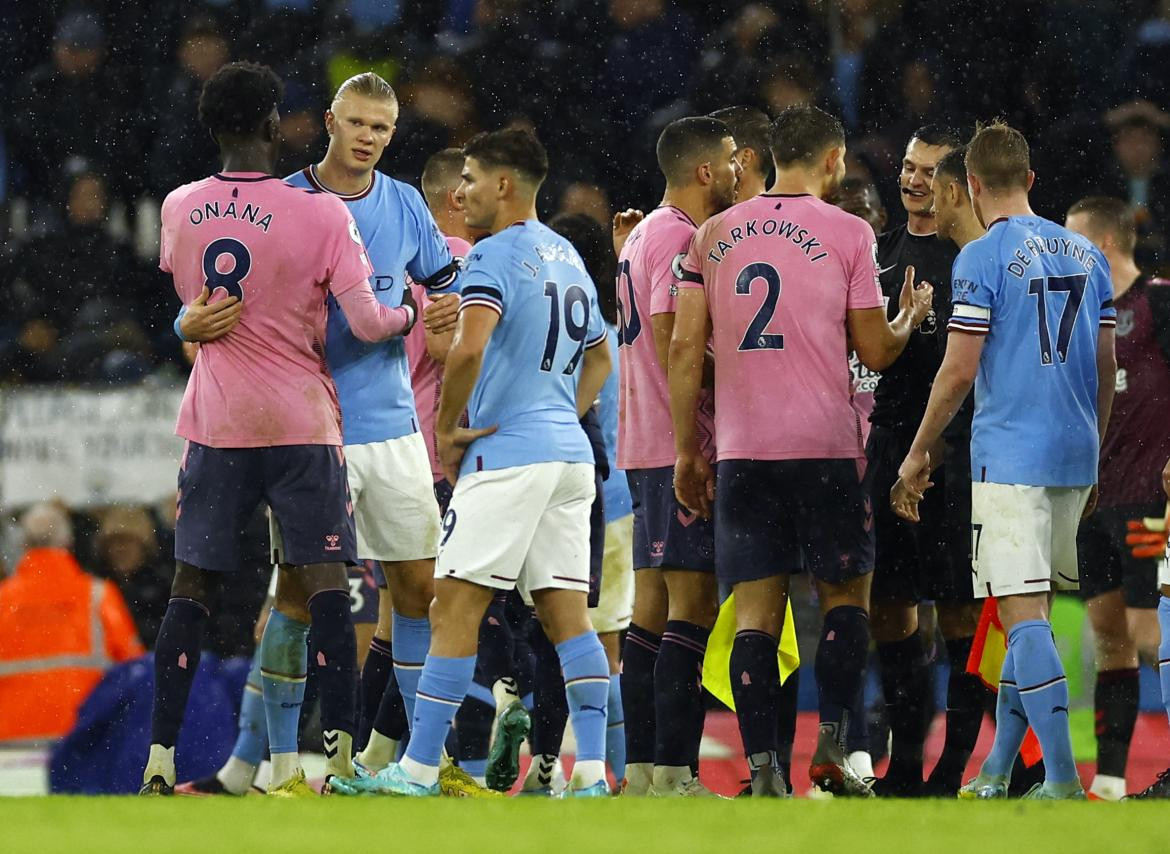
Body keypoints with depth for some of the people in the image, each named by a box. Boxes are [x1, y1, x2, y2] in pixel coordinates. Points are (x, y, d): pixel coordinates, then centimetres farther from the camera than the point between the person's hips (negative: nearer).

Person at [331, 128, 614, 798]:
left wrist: (447, 428, -12)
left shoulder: (496, 256, -10)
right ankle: (593, 774, -3)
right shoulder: (569, 259, 18)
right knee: (568, 612, 5)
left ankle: (419, 769, -6)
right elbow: (600, 360, 30)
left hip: (507, 457, -8)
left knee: (456, 607, -5)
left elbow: (470, 347, -25)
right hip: (569, 455, 8)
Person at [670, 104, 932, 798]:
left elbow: (686, 347, 7)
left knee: (757, 612, 3)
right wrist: (912, 317, 21)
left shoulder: (714, 235, 9)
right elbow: (875, 351, 0)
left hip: (740, 452, 3)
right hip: (826, 449, -3)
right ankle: (833, 741, 0)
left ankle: (764, 768, -7)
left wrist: (688, 452, 12)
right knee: (847, 594, 12)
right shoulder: (848, 232, -2)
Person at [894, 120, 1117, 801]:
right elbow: (1106, 368, 14)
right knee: (1029, 613, 13)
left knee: (1023, 613, -8)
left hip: (1011, 457, -7)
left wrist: (921, 453, 0)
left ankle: (1063, 778, -17)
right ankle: (996, 773, 17)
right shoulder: (1086, 254, 11)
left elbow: (960, 370, -11)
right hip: (1075, 457, 7)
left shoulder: (983, 260, -9)